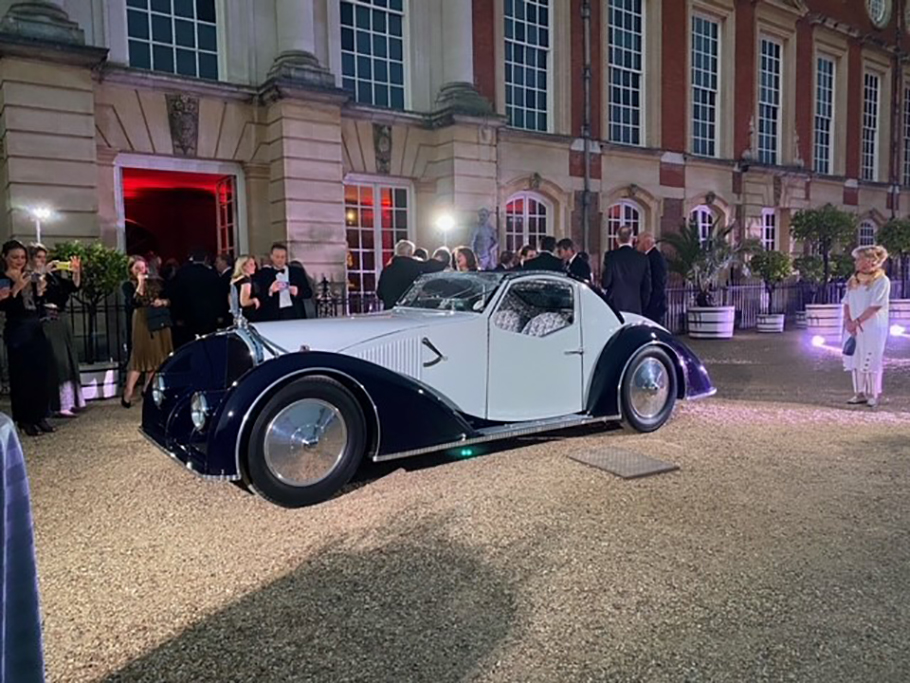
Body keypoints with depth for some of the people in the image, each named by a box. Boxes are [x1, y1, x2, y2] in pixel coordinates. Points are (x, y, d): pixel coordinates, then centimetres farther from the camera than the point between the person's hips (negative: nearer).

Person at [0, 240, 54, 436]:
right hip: (17, 333, -5)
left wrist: (40, 292, -4)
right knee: (21, 375, 0)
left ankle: (40, 416, 16)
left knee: (40, 373, 7)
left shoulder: (32, 277, 10)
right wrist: (16, 289, -24)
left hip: (36, 330, 6)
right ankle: (25, 419, 8)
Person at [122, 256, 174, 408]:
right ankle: (127, 394, -4)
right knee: (140, 355, -8)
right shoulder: (129, 285, 2)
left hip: (161, 321, 4)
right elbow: (134, 303, -14)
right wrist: (140, 284, -12)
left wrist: (163, 301, -8)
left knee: (158, 356, 5)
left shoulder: (156, 282, 11)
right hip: (143, 321, -4)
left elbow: (170, 299, 13)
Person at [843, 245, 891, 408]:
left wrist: (857, 322, -18)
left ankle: (873, 394, 6)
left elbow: (875, 306, -15)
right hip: (854, 328, 6)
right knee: (855, 360, 7)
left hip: (873, 328, -6)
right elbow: (847, 303, 11)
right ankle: (860, 393, 14)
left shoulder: (882, 281, -7)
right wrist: (848, 321, -4)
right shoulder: (854, 280, 12)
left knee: (871, 361, -4)